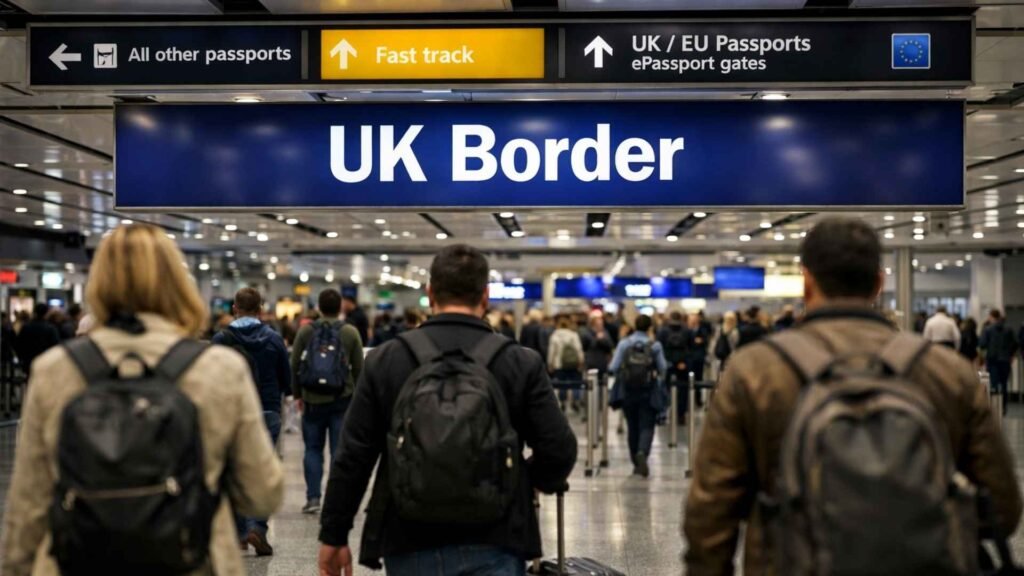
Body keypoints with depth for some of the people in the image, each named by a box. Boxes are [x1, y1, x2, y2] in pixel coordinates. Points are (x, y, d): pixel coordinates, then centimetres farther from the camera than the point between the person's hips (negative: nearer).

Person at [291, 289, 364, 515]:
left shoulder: (306, 331, 0)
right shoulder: (351, 332, -1)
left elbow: (295, 365, 2)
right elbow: (358, 368, 0)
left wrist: (297, 394, 11)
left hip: (313, 398, 1)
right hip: (342, 399, -1)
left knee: (313, 448, 10)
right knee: (340, 449, 3)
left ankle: (313, 498, 4)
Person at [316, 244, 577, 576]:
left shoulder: (384, 361, 0)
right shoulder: (522, 363, -3)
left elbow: (353, 458, 0)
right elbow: (559, 449, -5)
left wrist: (333, 535, 9)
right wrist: (527, 483, 17)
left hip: (410, 547, 2)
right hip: (492, 548, -1)